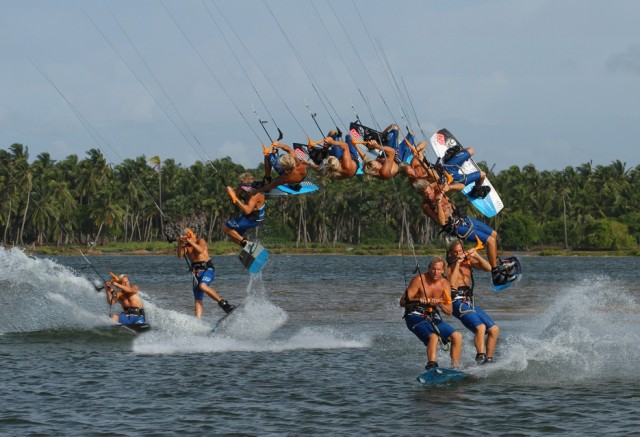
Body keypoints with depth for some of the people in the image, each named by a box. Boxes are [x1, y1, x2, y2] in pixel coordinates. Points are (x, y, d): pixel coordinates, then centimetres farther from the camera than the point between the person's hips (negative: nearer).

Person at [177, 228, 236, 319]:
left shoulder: (200, 241, -3)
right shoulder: (185, 246, 9)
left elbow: (200, 250, -23)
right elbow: (180, 256, -7)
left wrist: (191, 241, -29)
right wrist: (179, 244, -21)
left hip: (207, 268, -5)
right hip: (196, 272, 5)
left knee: (203, 286, -33)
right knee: (198, 300, -2)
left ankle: (223, 302, -24)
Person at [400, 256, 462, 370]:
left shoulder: (444, 284, 1)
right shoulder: (419, 280, -13)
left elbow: (449, 311, -3)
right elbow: (403, 302, -15)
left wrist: (440, 304, -25)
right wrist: (417, 301, -34)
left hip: (433, 317, 6)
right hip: (415, 316, -6)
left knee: (457, 336, -5)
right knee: (433, 336, -33)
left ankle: (454, 368, 1)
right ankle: (431, 365, -46)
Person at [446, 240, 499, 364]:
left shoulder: (468, 261, 13)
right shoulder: (447, 266, -1)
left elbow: (488, 268, 4)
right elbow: (452, 284, -18)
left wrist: (477, 256, -9)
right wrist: (457, 263, -16)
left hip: (470, 302, 7)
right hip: (457, 302, -7)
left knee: (494, 329, 0)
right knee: (480, 327, -27)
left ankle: (488, 359, 6)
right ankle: (480, 356, -30)